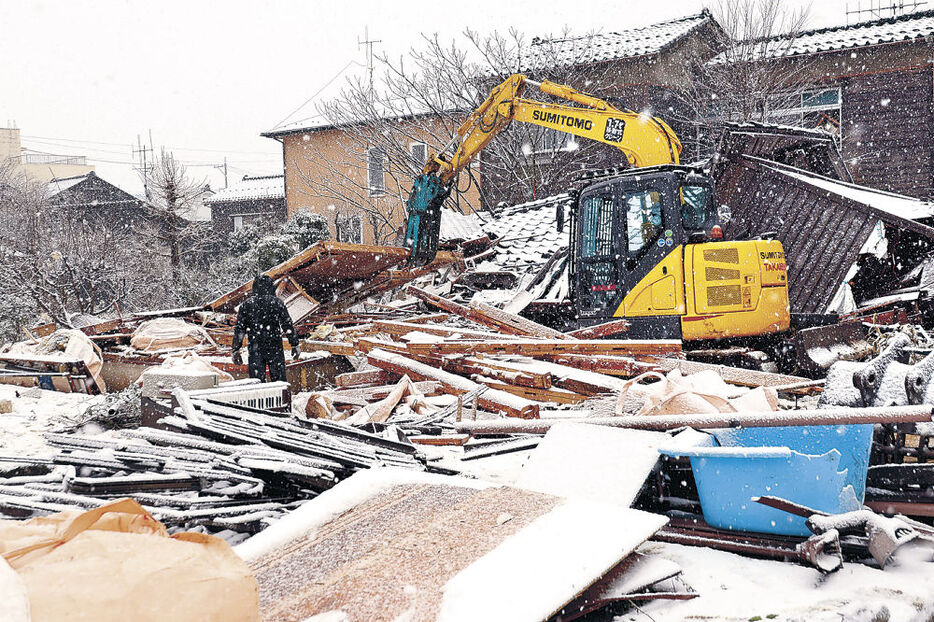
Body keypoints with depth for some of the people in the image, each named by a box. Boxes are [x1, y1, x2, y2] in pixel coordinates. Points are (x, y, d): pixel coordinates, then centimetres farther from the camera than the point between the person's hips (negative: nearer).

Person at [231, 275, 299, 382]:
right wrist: (295, 345, 6)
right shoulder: (277, 303, 0)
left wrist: (236, 350, 8)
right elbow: (288, 326, -1)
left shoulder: (246, 304, 3)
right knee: (279, 382, 6)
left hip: (255, 350, 1)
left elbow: (239, 330, 3)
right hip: (275, 348, -1)